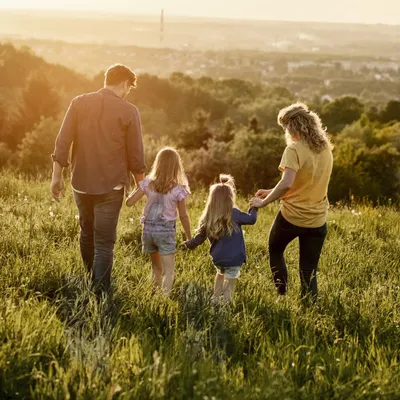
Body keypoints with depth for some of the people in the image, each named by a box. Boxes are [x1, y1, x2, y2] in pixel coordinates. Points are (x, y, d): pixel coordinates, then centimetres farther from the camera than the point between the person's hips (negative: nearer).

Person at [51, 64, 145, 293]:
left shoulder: (79, 103, 0)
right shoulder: (129, 111, -9)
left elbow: (62, 143, -2)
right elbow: (135, 156, -6)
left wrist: (57, 176, 6)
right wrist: (141, 184, 8)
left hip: (81, 183, 4)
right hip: (111, 186, -4)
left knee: (87, 235, 22)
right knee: (104, 242, 2)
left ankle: (90, 283, 40)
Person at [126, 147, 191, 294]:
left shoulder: (147, 183, -3)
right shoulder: (178, 189, -10)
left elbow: (129, 202, -2)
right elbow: (183, 216, -6)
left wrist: (137, 188, 16)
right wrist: (190, 238, 6)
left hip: (148, 229, 4)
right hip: (166, 231, -4)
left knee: (156, 267, 23)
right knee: (168, 271, -1)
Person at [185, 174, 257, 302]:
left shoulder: (208, 218, -2)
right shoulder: (234, 214, -15)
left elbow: (199, 238, 4)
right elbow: (251, 219, -3)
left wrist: (188, 244, 24)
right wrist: (254, 208, 18)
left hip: (217, 258, 5)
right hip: (233, 258, -5)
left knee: (220, 274, 32)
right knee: (229, 285, 5)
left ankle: (215, 300, 36)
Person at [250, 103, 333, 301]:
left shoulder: (294, 150, -17)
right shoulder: (325, 148, 6)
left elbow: (286, 184, -30)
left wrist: (263, 202, -16)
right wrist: (273, 193, 13)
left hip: (291, 216, -5)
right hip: (317, 220, 5)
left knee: (275, 250, 26)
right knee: (308, 272, 11)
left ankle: (282, 294, 24)